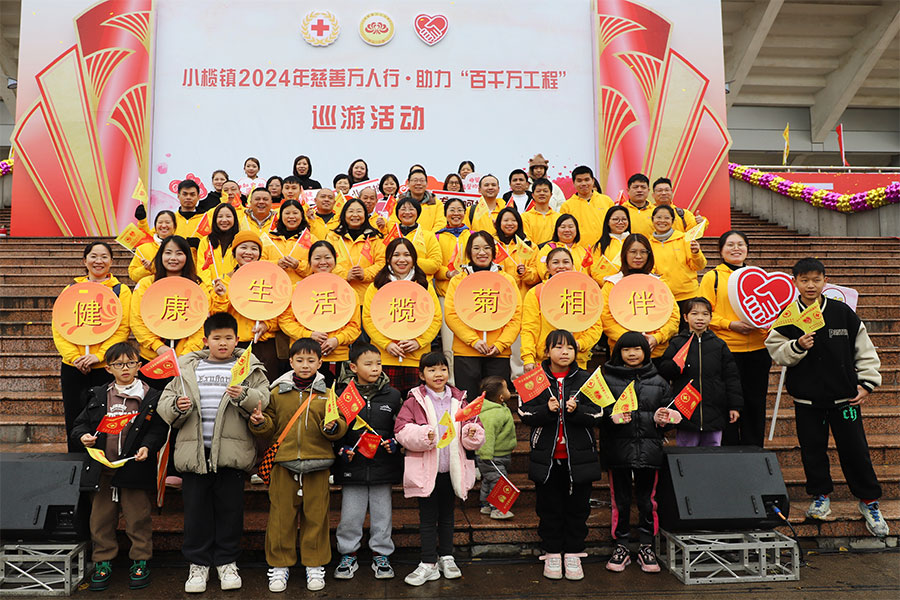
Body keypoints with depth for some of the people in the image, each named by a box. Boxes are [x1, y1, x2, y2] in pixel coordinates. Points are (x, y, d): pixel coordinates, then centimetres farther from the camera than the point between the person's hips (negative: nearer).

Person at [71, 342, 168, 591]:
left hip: (135, 467, -3)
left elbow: (158, 430, -2)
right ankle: (102, 561, 27)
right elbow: (81, 422, 13)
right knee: (101, 517, 11)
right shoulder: (98, 396, 7)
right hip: (102, 469, 3)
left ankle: (140, 561, 20)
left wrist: (147, 447, -17)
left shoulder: (151, 397, -2)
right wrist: (83, 435, -7)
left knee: (138, 517, 5)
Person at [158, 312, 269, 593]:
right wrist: (177, 407, -12)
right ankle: (198, 562, 22)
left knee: (230, 508, 7)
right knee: (196, 509, 7)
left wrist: (244, 396, -24)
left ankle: (226, 562, 23)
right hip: (194, 451, 1)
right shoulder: (187, 368, 11)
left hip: (231, 451, -1)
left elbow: (263, 402, -6)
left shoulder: (249, 368, 6)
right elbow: (164, 405, 9)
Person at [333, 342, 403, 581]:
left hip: (383, 465, 1)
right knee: (350, 515, 8)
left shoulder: (392, 395, 2)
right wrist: (341, 448, -10)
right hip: (352, 465, -1)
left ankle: (381, 556, 27)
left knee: (382, 513, 11)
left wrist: (395, 443, -7)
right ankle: (348, 556, 26)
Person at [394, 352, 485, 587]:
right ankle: (429, 563, 14)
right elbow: (401, 430, -12)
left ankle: (446, 557, 31)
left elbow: (473, 425, 7)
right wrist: (423, 435, -27)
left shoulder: (459, 401, 6)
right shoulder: (414, 401, -4)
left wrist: (472, 433, -16)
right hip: (425, 469, -3)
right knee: (428, 517, 5)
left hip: (451, 469, 3)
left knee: (447, 515, 17)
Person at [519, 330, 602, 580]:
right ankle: (552, 554, 24)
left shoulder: (586, 379, 2)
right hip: (546, 456, 0)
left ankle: (573, 554, 24)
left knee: (578, 507, 9)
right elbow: (525, 414, -4)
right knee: (549, 507, 9)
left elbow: (596, 416, -2)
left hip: (579, 456, 1)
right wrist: (547, 409, -21)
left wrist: (576, 410, -21)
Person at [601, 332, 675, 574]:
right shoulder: (607, 379, 2)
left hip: (649, 449, 2)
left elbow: (669, 413, 15)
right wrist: (611, 416, -19)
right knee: (620, 501, 7)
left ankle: (646, 547, 22)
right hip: (618, 448, -1)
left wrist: (661, 419, -6)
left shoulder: (658, 382, 9)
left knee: (647, 500, 8)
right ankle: (621, 547, 20)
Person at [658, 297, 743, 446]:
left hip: (714, 413, 2)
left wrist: (735, 406, 4)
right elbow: (663, 371, 1)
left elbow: (731, 377, 8)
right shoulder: (677, 344, 2)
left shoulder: (719, 345, 6)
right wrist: (676, 366, -20)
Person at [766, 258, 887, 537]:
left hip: (844, 395, 0)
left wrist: (867, 383, 3)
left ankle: (869, 500, 23)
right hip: (806, 397, 0)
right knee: (812, 448, 8)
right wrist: (797, 346, -21)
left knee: (855, 449, 5)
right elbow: (776, 352, -3)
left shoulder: (842, 312, -2)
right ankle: (820, 496, 27)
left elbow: (864, 348, 6)